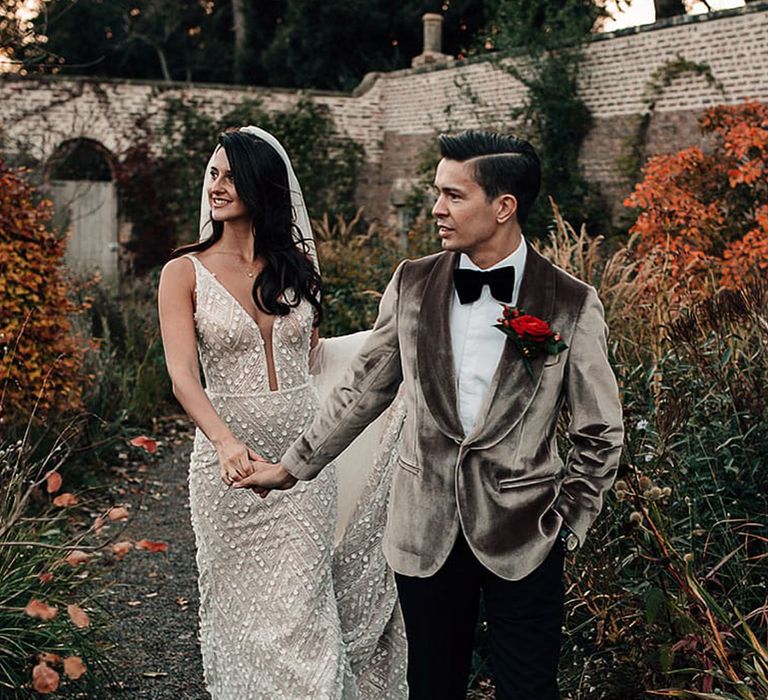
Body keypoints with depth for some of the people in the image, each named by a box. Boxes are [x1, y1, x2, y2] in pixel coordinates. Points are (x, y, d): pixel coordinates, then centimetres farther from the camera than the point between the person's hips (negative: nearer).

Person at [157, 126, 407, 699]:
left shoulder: (296, 264, 7)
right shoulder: (185, 273, -3)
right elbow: (183, 374, -15)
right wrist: (227, 442, -32)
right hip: (231, 454, -2)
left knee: (302, 604, 5)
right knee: (242, 607, 9)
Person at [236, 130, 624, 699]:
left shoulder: (572, 305, -6)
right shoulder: (412, 284, 2)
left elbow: (600, 433, 1)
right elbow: (363, 390, 10)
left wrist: (567, 522, -2)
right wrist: (294, 466, 10)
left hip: (523, 539, -2)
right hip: (425, 530, 3)